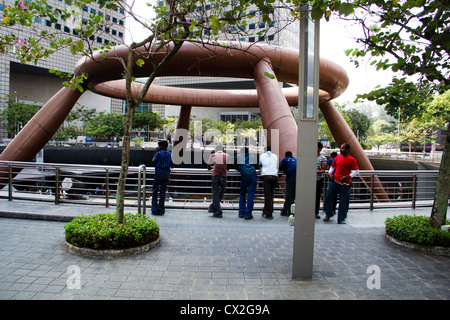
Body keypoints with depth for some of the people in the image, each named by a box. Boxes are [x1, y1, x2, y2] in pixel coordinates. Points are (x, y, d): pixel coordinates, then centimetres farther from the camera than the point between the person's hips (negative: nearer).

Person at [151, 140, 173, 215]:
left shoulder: (159, 153, -9)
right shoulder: (170, 154, 5)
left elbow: (153, 161, 3)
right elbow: (171, 164, 10)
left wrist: (156, 152, 7)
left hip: (159, 173, -4)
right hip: (167, 174, 4)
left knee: (155, 191, 6)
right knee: (163, 192, 6)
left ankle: (154, 209, 4)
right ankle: (161, 210, 7)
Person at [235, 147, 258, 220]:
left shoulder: (238, 156, 19)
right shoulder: (253, 156, 22)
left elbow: (237, 168, 26)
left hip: (244, 176, 0)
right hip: (253, 175, 0)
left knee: (242, 194, 12)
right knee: (251, 194, -1)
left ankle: (241, 213, 11)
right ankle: (248, 214, -5)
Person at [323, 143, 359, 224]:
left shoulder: (352, 159, -3)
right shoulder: (337, 158, 10)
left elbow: (356, 171, -5)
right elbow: (332, 166, 23)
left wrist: (348, 176, -16)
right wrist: (330, 173, 6)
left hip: (345, 184, -4)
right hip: (334, 181, 4)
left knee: (343, 202, 1)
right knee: (328, 198, 4)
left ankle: (341, 219, 13)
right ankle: (328, 214, 23)